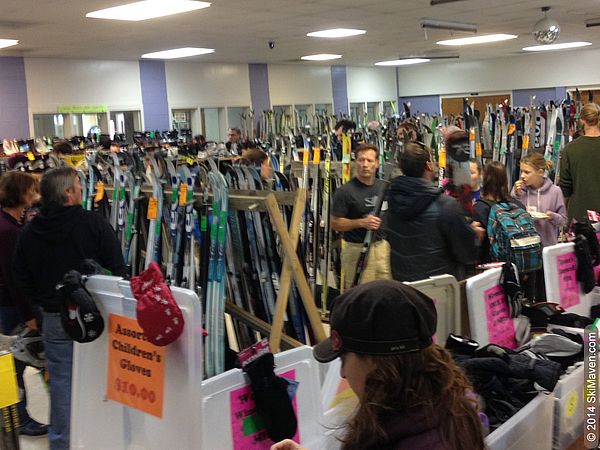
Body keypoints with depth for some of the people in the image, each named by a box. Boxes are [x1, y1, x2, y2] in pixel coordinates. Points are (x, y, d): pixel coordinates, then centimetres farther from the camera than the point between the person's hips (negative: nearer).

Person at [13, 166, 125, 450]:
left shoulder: (29, 232, -2)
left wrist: (43, 302, 16)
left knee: (61, 382, 12)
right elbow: (117, 269, -11)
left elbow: (21, 278, 6)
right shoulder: (94, 224, -14)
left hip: (54, 318, 3)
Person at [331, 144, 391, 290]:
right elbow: (335, 223, -9)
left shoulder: (384, 187, 8)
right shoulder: (344, 191, -9)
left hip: (382, 246, 5)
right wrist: (362, 222, -20)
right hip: (357, 249, -5)